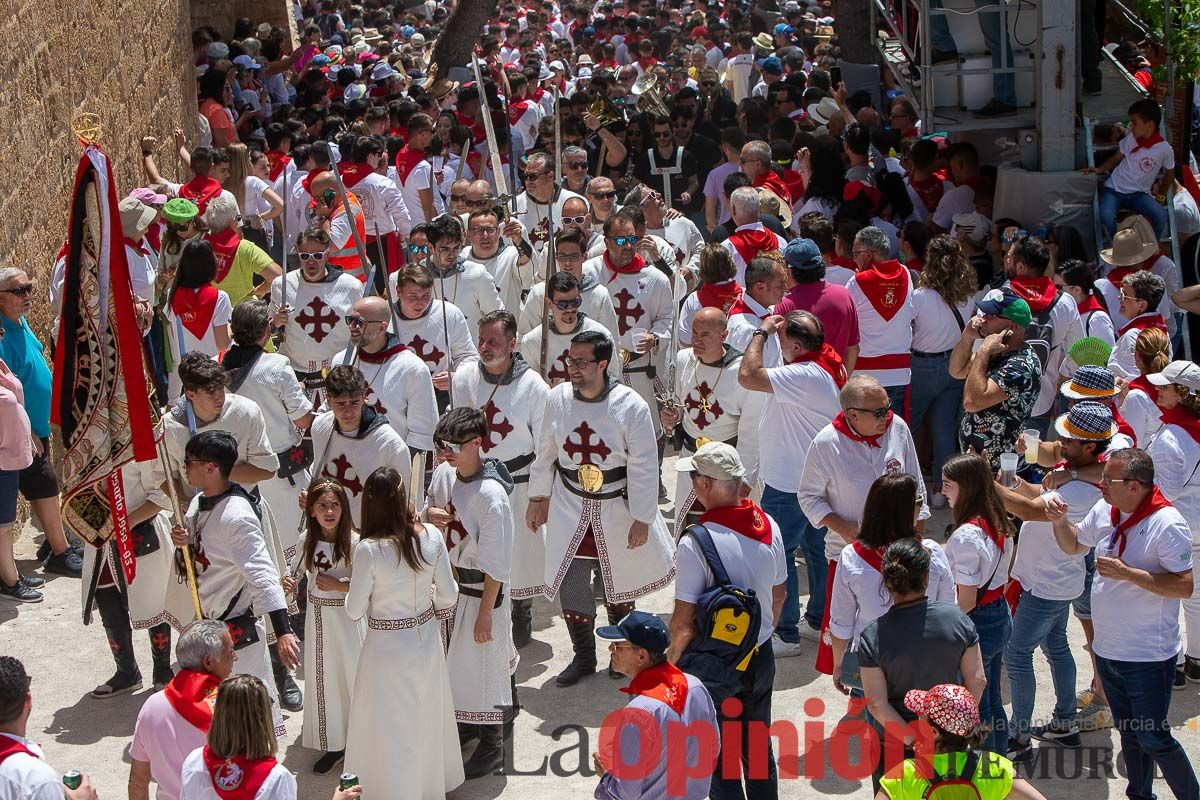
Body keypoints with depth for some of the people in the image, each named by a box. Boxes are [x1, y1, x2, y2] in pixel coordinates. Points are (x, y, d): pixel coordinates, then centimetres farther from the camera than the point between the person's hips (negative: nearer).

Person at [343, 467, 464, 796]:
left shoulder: (368, 549, -26)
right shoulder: (431, 536, -15)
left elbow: (354, 611, -16)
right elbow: (448, 595, -5)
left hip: (387, 648, -4)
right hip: (426, 641, 5)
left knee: (389, 728, 15)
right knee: (427, 718, 26)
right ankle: (433, 782, 45)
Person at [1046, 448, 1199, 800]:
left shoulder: (1167, 524, -21)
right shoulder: (1104, 511, 1)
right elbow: (1073, 545, 19)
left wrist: (1127, 573, -29)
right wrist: (1059, 521, -2)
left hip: (1148, 657, -7)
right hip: (1108, 649, 7)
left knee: (1152, 738, 0)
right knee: (1128, 733, 21)